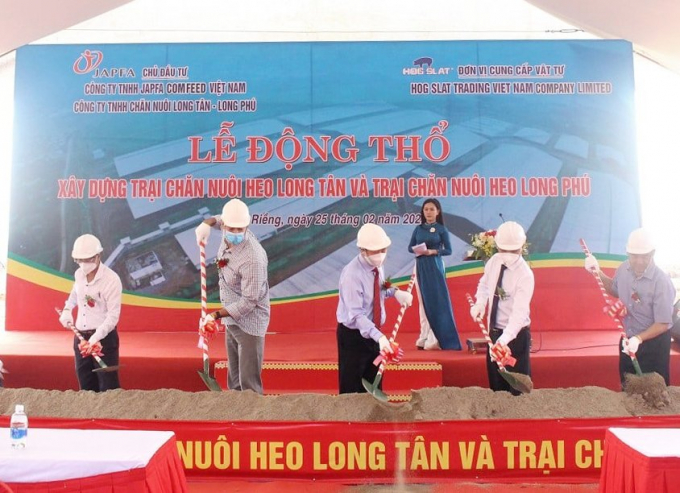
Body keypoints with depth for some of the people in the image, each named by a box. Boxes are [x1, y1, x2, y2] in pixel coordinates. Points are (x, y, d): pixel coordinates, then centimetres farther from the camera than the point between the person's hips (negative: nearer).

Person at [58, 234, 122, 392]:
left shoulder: (111, 279, -18)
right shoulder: (79, 274, 3)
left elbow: (113, 316, -21)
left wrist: (95, 338, -30)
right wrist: (67, 309, 10)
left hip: (104, 337, -6)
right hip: (80, 336, 6)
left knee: (108, 387, -2)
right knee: (86, 386, 14)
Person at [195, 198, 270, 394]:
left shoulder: (252, 259, -30)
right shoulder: (229, 233, -7)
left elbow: (248, 302, -26)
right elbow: (221, 219, 20)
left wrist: (216, 315, -27)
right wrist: (207, 223, 1)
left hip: (248, 323, -8)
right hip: (232, 320, 9)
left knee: (249, 384, -7)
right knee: (233, 380, 18)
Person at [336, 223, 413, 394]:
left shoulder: (377, 265, -3)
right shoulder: (352, 274, -27)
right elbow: (356, 315, -33)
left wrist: (395, 292, -6)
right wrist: (379, 337, -43)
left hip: (372, 333, 8)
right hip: (353, 335, -7)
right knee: (351, 389, 4)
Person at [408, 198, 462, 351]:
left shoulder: (441, 229, -1)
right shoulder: (418, 228, 9)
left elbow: (448, 250, -3)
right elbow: (410, 247, 9)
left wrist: (433, 251, -17)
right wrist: (417, 250, -12)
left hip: (435, 267, -3)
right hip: (420, 267, 4)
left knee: (437, 301, -5)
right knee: (423, 302, 6)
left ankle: (436, 338, 1)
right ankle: (425, 338, 10)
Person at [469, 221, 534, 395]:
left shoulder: (525, 275, -24)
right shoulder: (494, 261, -4)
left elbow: (519, 312, -31)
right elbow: (484, 284, 13)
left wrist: (504, 340, -42)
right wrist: (480, 304, -6)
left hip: (515, 334, -6)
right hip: (494, 330, 6)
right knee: (495, 382, 17)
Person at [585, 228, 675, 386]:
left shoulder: (662, 282, -27)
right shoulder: (624, 269, -10)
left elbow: (662, 324, -23)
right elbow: (615, 290, 13)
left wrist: (639, 338, -36)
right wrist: (598, 273, -1)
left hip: (654, 344, -6)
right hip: (628, 340, 6)